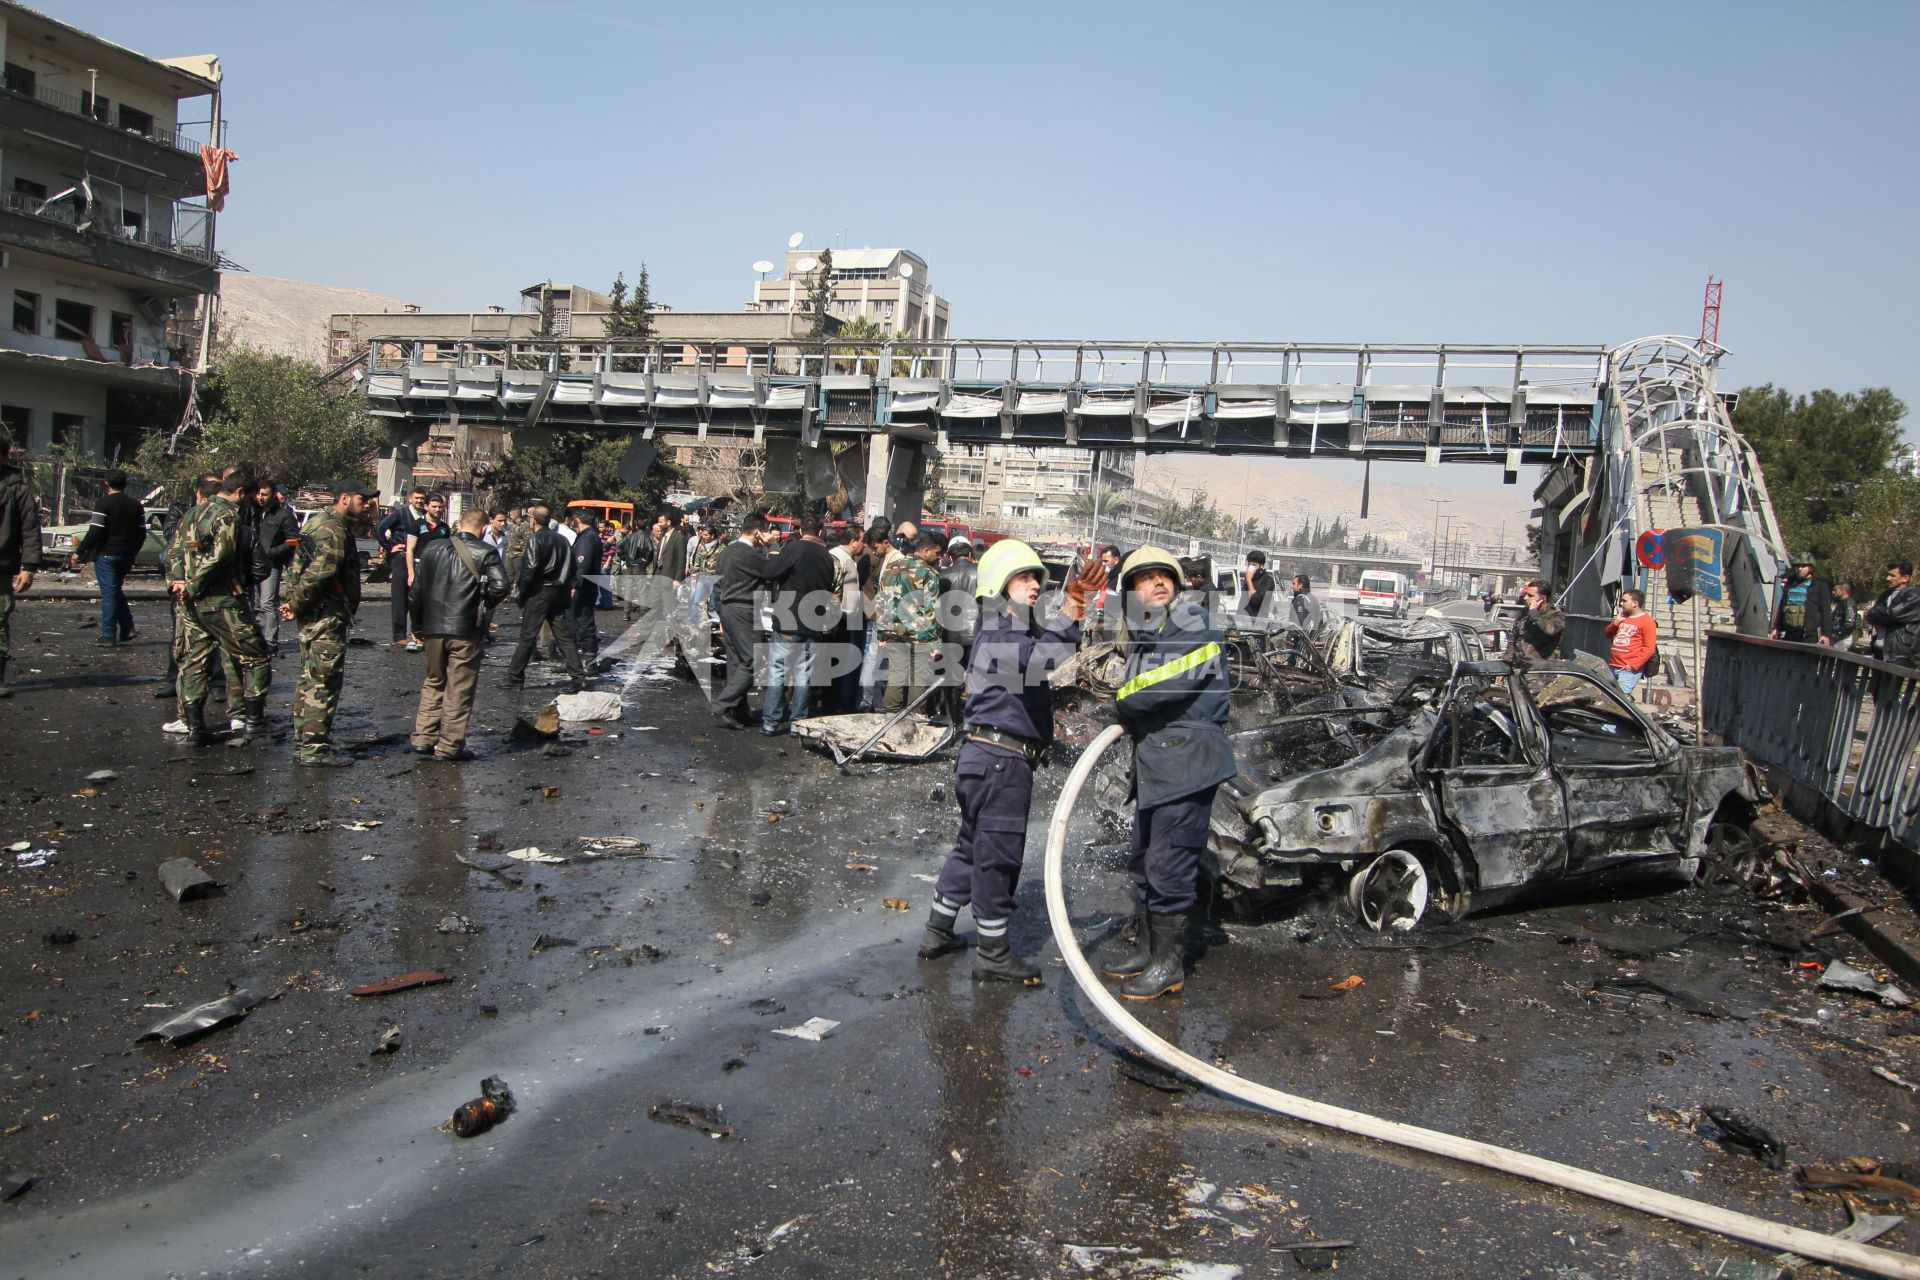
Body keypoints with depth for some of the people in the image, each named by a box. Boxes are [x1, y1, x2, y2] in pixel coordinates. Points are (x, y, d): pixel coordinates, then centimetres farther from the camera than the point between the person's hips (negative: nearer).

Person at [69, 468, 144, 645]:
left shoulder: (105, 503, -11)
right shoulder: (136, 505, 8)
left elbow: (94, 531, -17)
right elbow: (141, 533, 13)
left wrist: (79, 552, -11)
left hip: (106, 555, -6)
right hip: (126, 556, 6)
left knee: (109, 593, -3)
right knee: (117, 591, 19)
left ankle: (108, 635, -1)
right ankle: (127, 628, 10)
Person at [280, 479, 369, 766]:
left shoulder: (318, 522, 18)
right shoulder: (334, 529, -16)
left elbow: (296, 566, 20)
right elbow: (319, 572, -27)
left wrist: (293, 601, 11)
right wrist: (297, 604, -16)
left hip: (312, 616, 11)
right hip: (327, 616, -11)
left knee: (309, 681, 16)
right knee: (324, 684, -5)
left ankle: (303, 743, 24)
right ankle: (315, 750, -2)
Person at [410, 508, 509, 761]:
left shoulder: (431, 548, 8)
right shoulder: (485, 554, -6)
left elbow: (416, 590, 9)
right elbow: (499, 587, -19)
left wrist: (418, 625, 17)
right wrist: (482, 604, 1)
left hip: (433, 627, 5)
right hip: (465, 631, -5)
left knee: (433, 683, 20)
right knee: (459, 689, 4)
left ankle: (423, 738, 19)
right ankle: (449, 745, 7)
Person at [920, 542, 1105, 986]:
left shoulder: (1018, 630, 19)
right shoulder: (998, 631, -15)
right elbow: (1037, 662, -35)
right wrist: (1069, 615, -45)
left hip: (986, 755, 10)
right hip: (1001, 759, -10)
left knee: (972, 846, 19)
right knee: (998, 853, -1)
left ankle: (937, 932, 30)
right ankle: (993, 953, 10)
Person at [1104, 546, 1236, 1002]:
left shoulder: (1198, 626, -9)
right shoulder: (1141, 637, 19)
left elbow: (1169, 683, -20)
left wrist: (1121, 699, -4)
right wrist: (1128, 713, 2)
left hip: (1187, 760, -9)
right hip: (1153, 762, 9)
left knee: (1169, 865, -7)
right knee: (1144, 862, 17)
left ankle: (1169, 964, 3)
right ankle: (1147, 948, 30)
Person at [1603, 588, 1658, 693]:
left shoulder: (1647, 621, -5)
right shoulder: (1622, 617, 18)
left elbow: (1649, 649, -11)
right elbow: (1608, 634, 27)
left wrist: (1633, 665, -17)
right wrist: (1616, 622, 7)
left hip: (1629, 669, -8)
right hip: (1612, 666, 8)